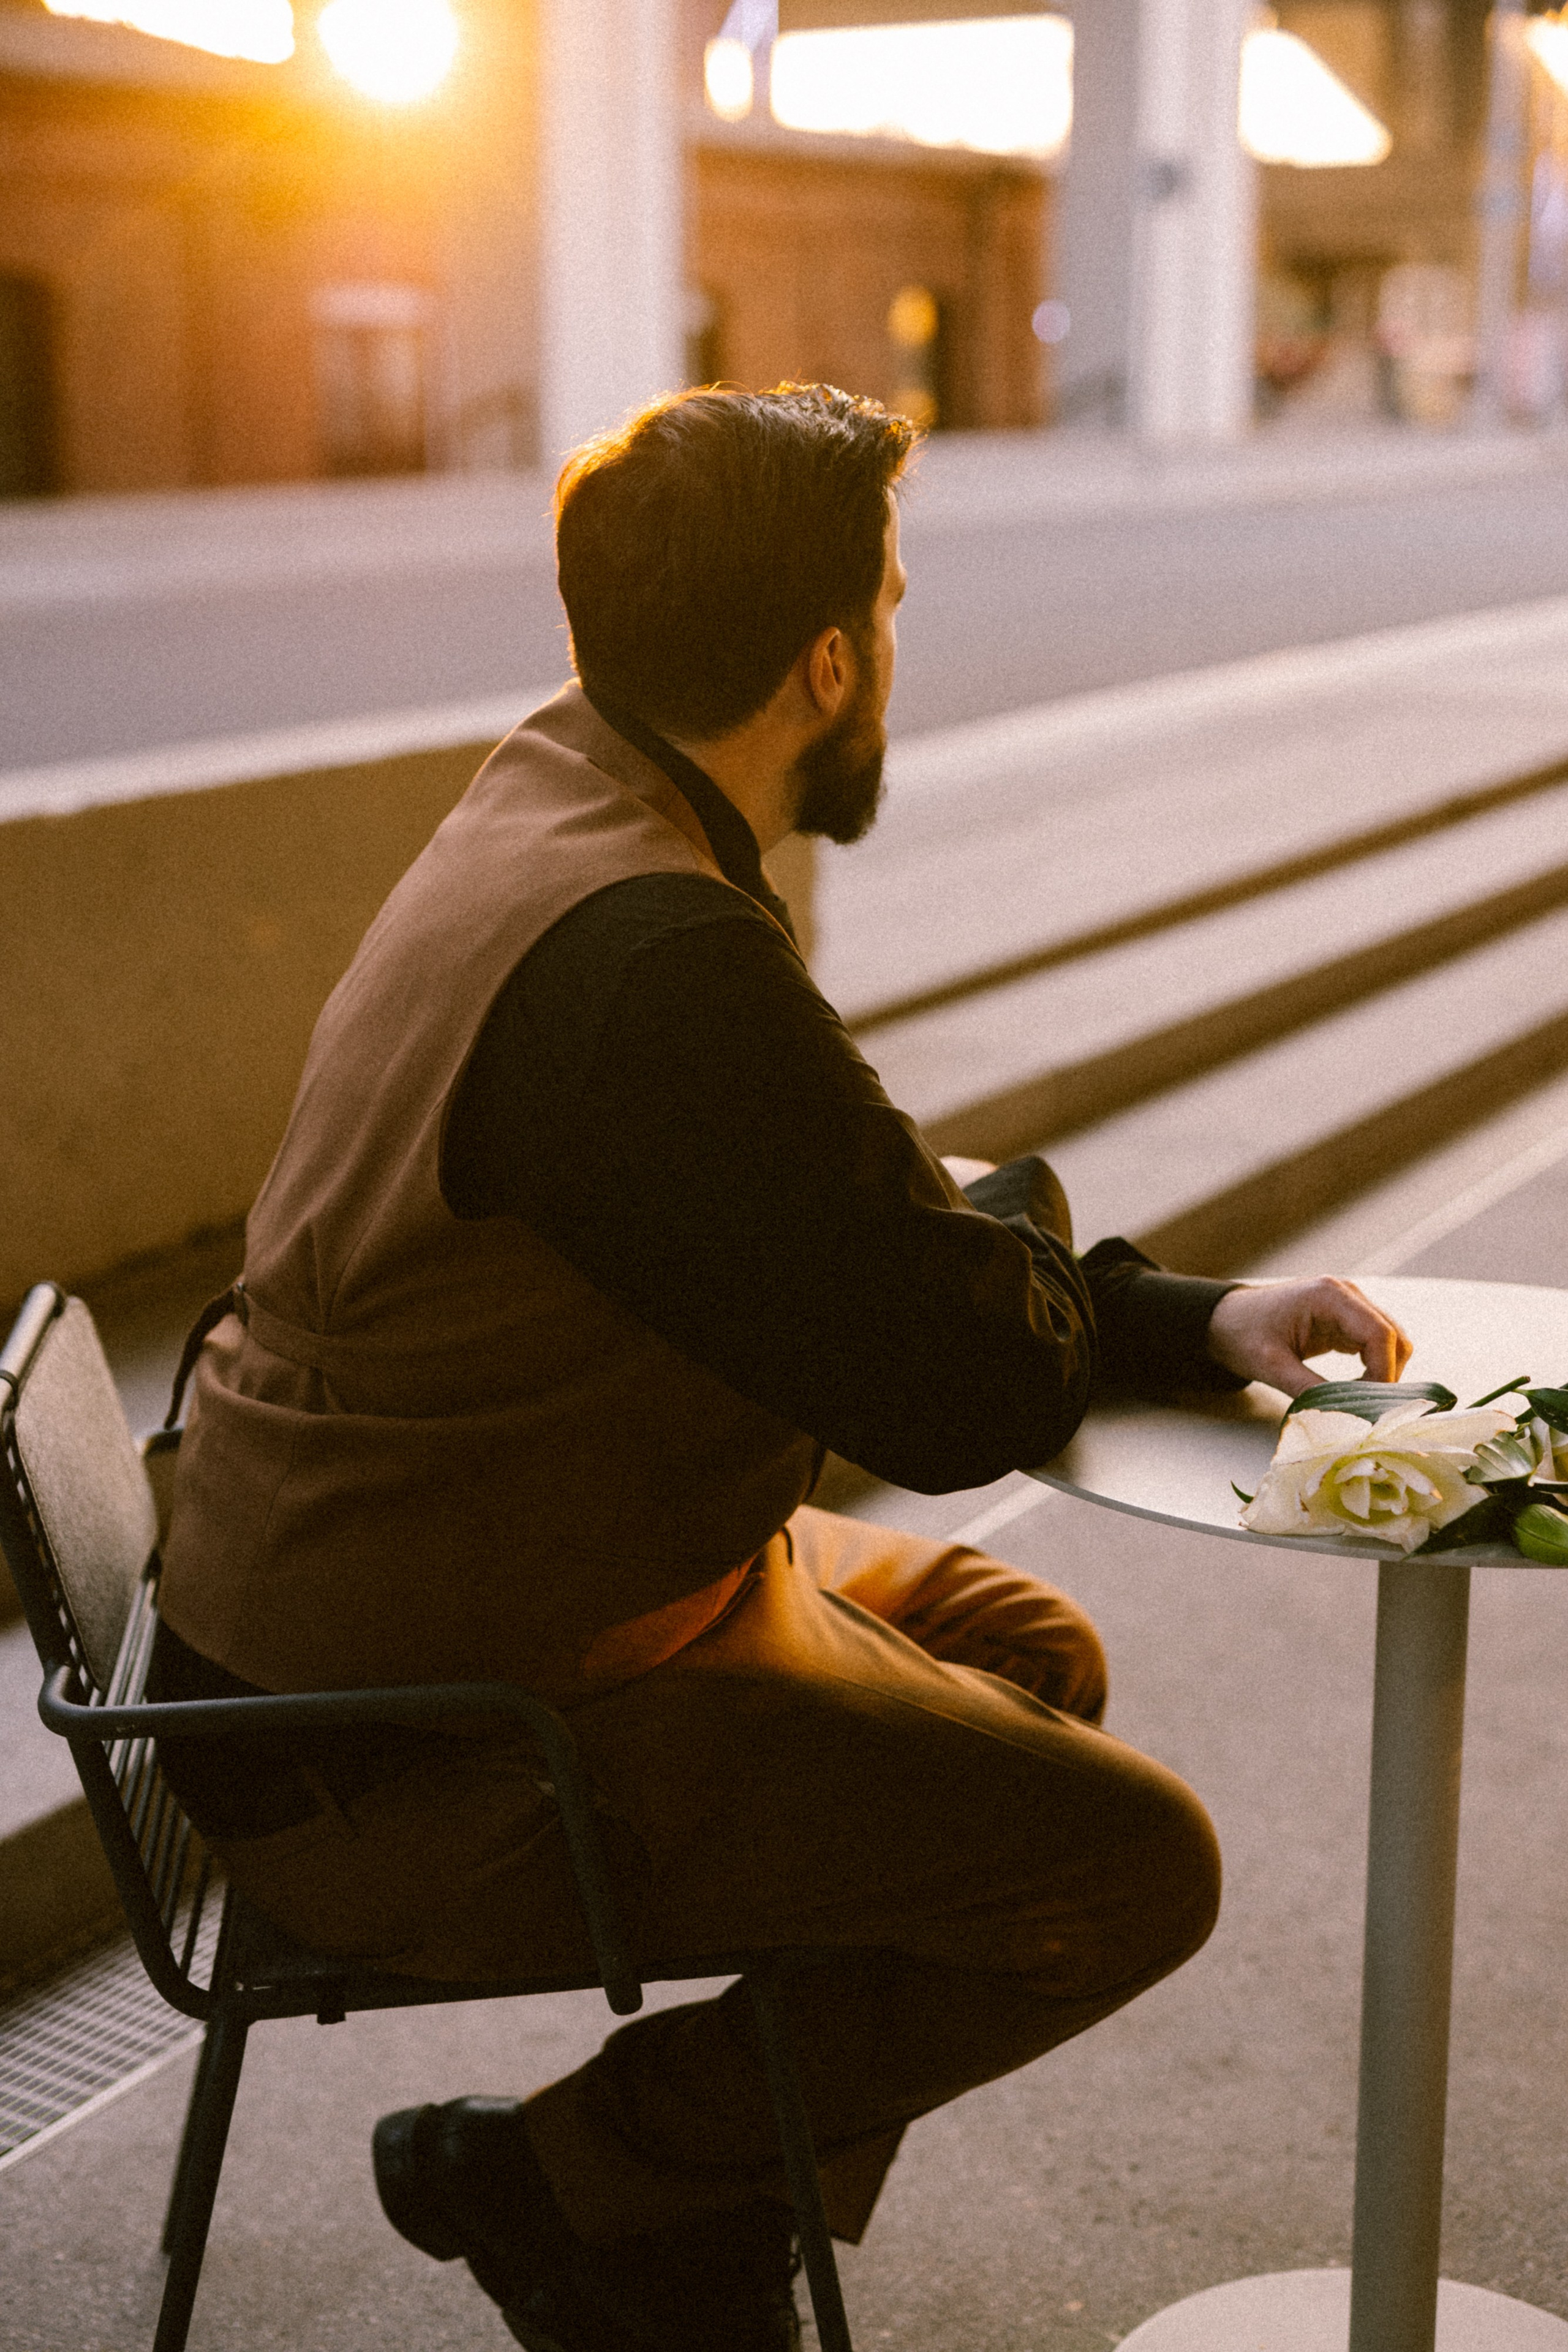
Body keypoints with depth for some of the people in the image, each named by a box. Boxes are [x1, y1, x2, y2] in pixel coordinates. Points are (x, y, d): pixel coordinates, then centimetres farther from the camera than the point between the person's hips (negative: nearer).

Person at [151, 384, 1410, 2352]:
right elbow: (969, 1392, -23)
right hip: (411, 1770, -10)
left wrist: (1197, 1322, 1)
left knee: (1032, 1652, 20)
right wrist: (1017, 1217, 0)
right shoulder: (654, 968, -29)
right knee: (1136, 1863, -9)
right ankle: (569, 2184, 6)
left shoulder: (566, 800, 4)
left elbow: (853, 1249, 11)